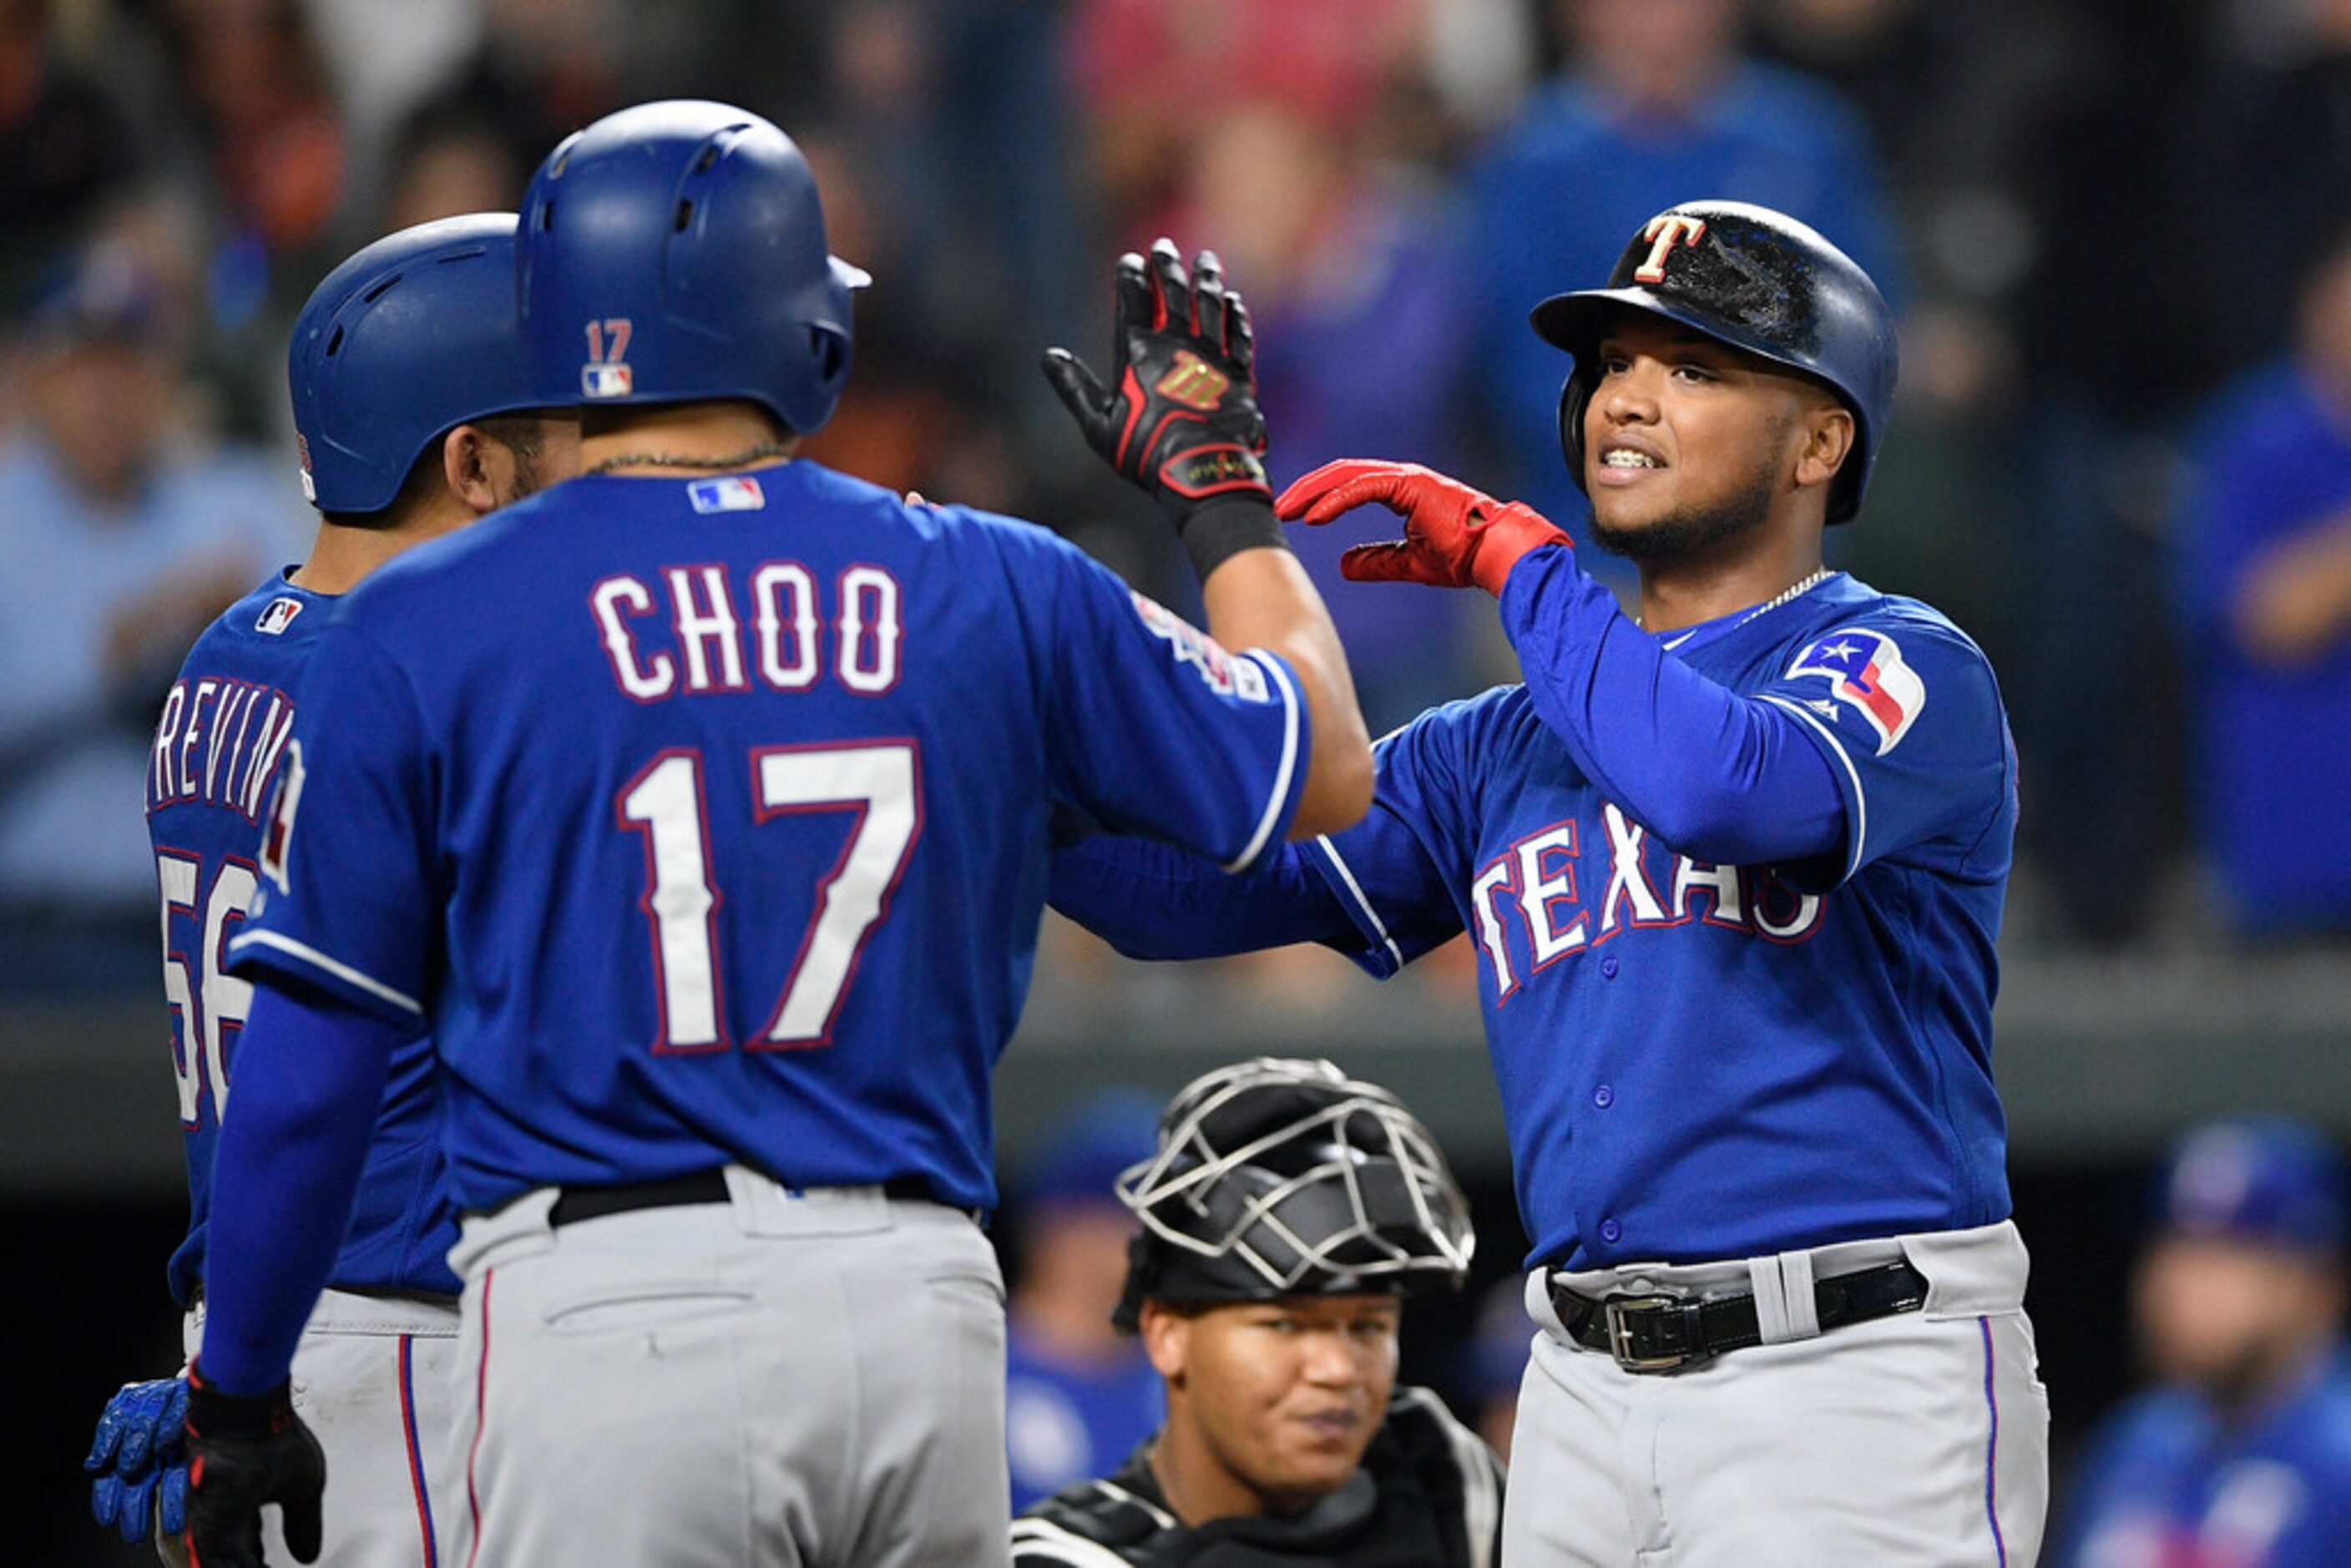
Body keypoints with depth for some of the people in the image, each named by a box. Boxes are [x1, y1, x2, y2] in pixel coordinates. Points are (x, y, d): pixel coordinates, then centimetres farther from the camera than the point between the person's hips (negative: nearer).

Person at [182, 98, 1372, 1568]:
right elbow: (1326, 767, 22)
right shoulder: (991, 591, 8)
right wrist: (1216, 476, 36)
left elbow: (307, 1072, 2)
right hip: (922, 1294, 3)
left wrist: (236, 1400, 13)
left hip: (603, 1304, -3)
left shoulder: (423, 631, 1)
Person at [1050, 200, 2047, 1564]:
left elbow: (1731, 786, -23)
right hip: (1586, 1391, 6)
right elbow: (1189, 888, 13)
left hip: (1853, 1383, -6)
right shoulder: (1502, 750, 19)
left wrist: (1515, 557, -11)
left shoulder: (1907, 670, 0)